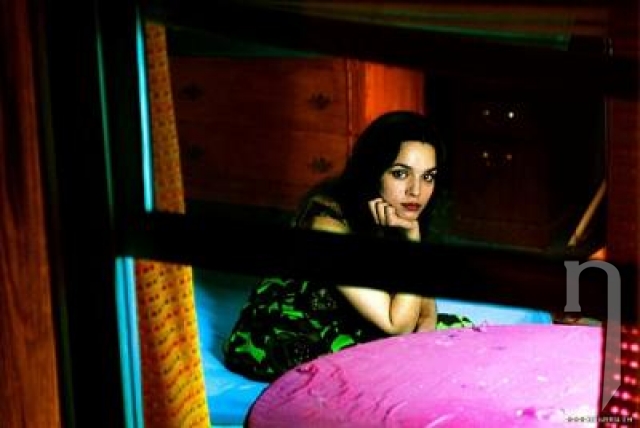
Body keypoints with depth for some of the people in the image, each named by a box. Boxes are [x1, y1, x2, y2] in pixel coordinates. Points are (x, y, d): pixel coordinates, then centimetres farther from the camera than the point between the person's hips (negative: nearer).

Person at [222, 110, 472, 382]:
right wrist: (412, 237, -30)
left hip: (343, 328, 8)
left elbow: (426, 309, -1)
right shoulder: (328, 221, -30)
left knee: (458, 328, -3)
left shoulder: (404, 212, -7)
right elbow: (398, 325, -28)